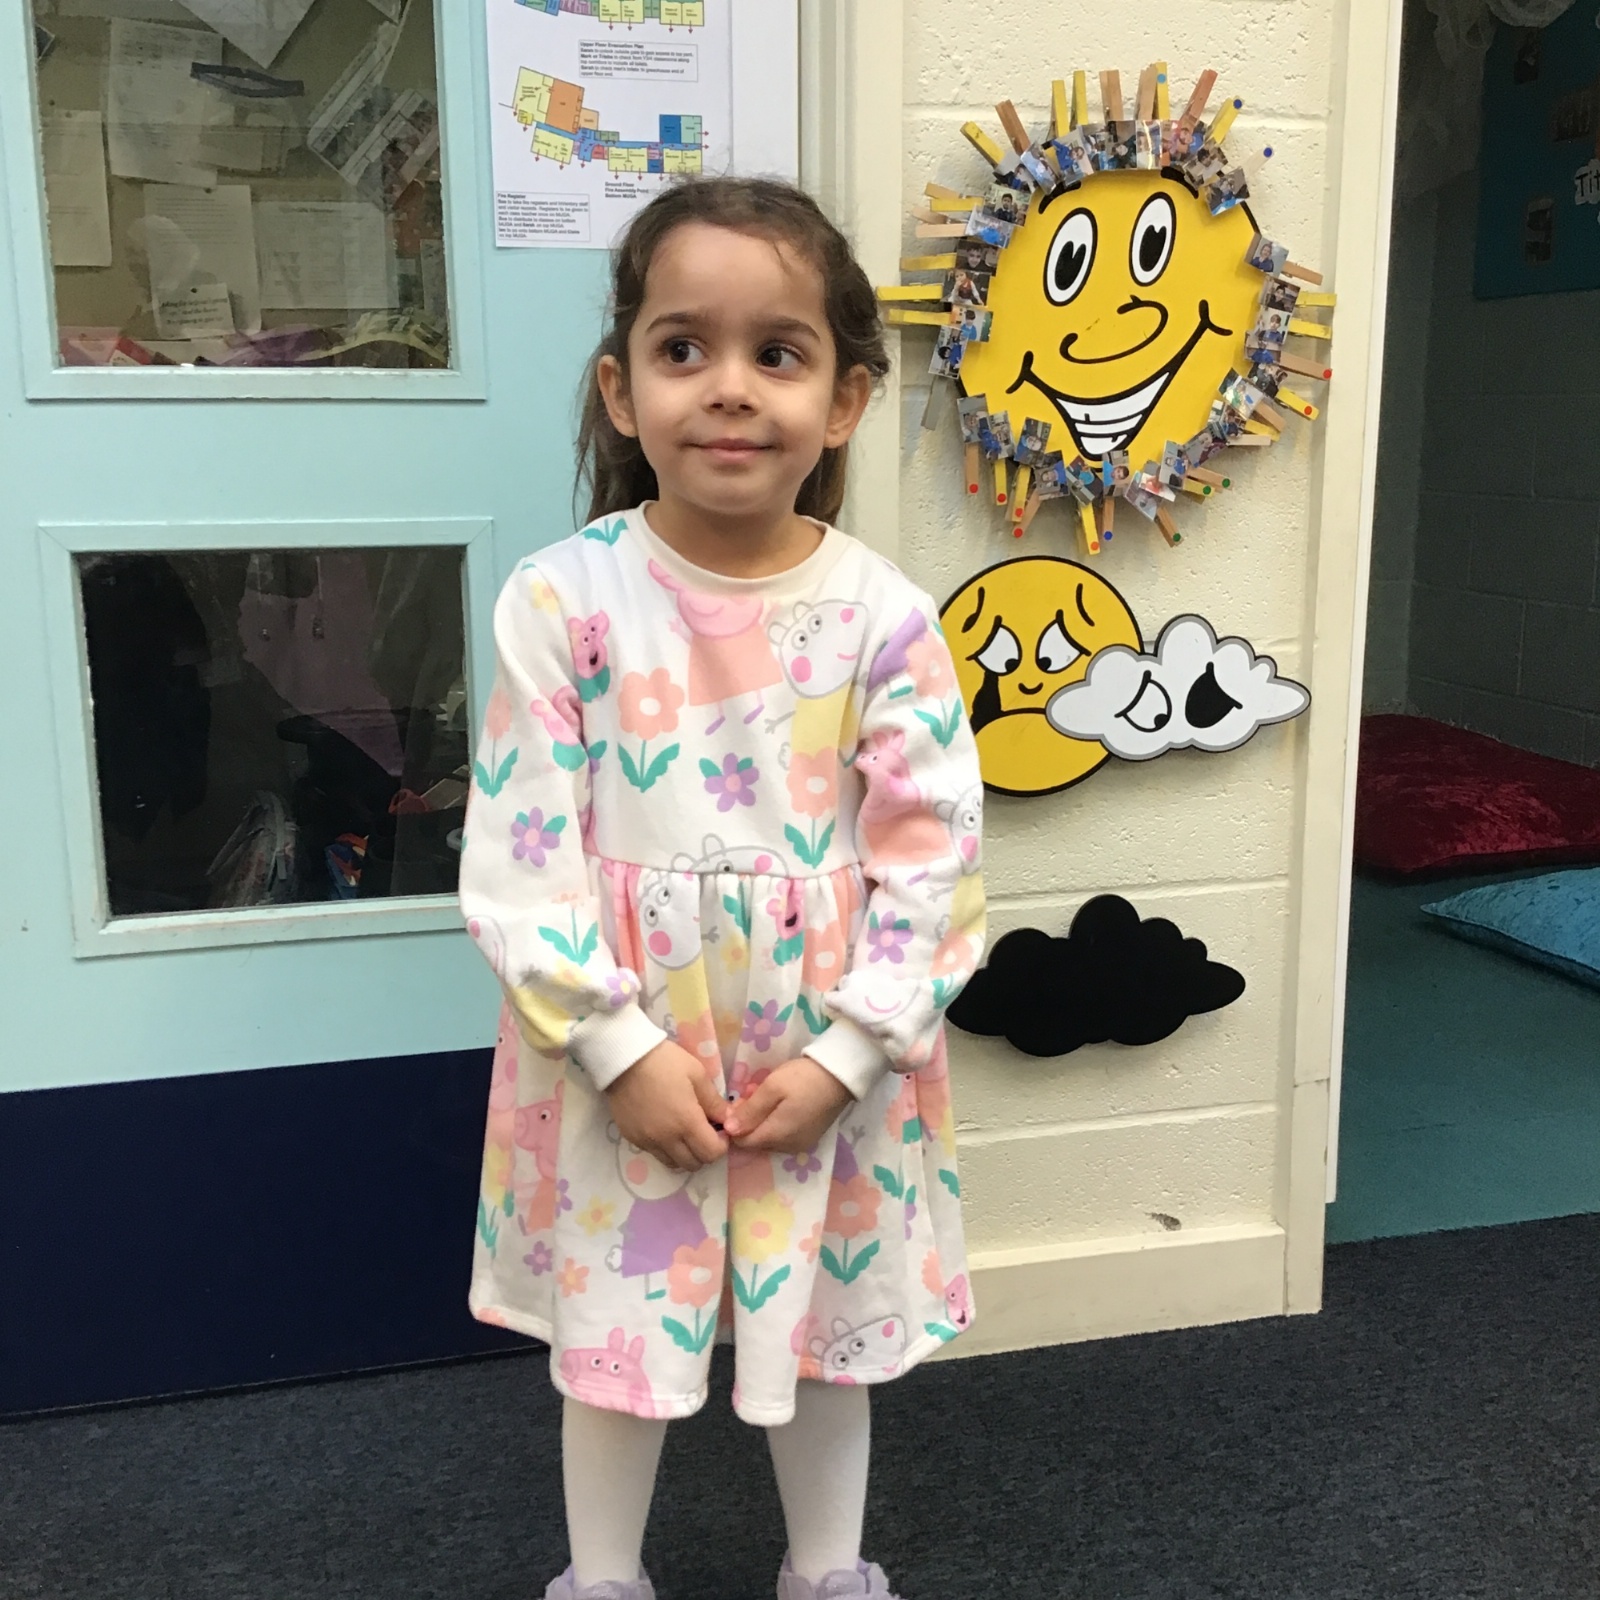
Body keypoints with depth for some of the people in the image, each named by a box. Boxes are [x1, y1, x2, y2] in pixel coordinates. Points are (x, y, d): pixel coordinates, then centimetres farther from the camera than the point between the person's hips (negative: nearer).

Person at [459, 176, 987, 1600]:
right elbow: (521, 855, -10)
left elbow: (931, 861, -7)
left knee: (825, 1321, 20)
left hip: (827, 1060, 1)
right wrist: (622, 1045, -14)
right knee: (611, 1330, 16)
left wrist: (844, 1055, -11)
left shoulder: (883, 618, -10)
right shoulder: (564, 600, -12)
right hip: (622, 1050, 0)